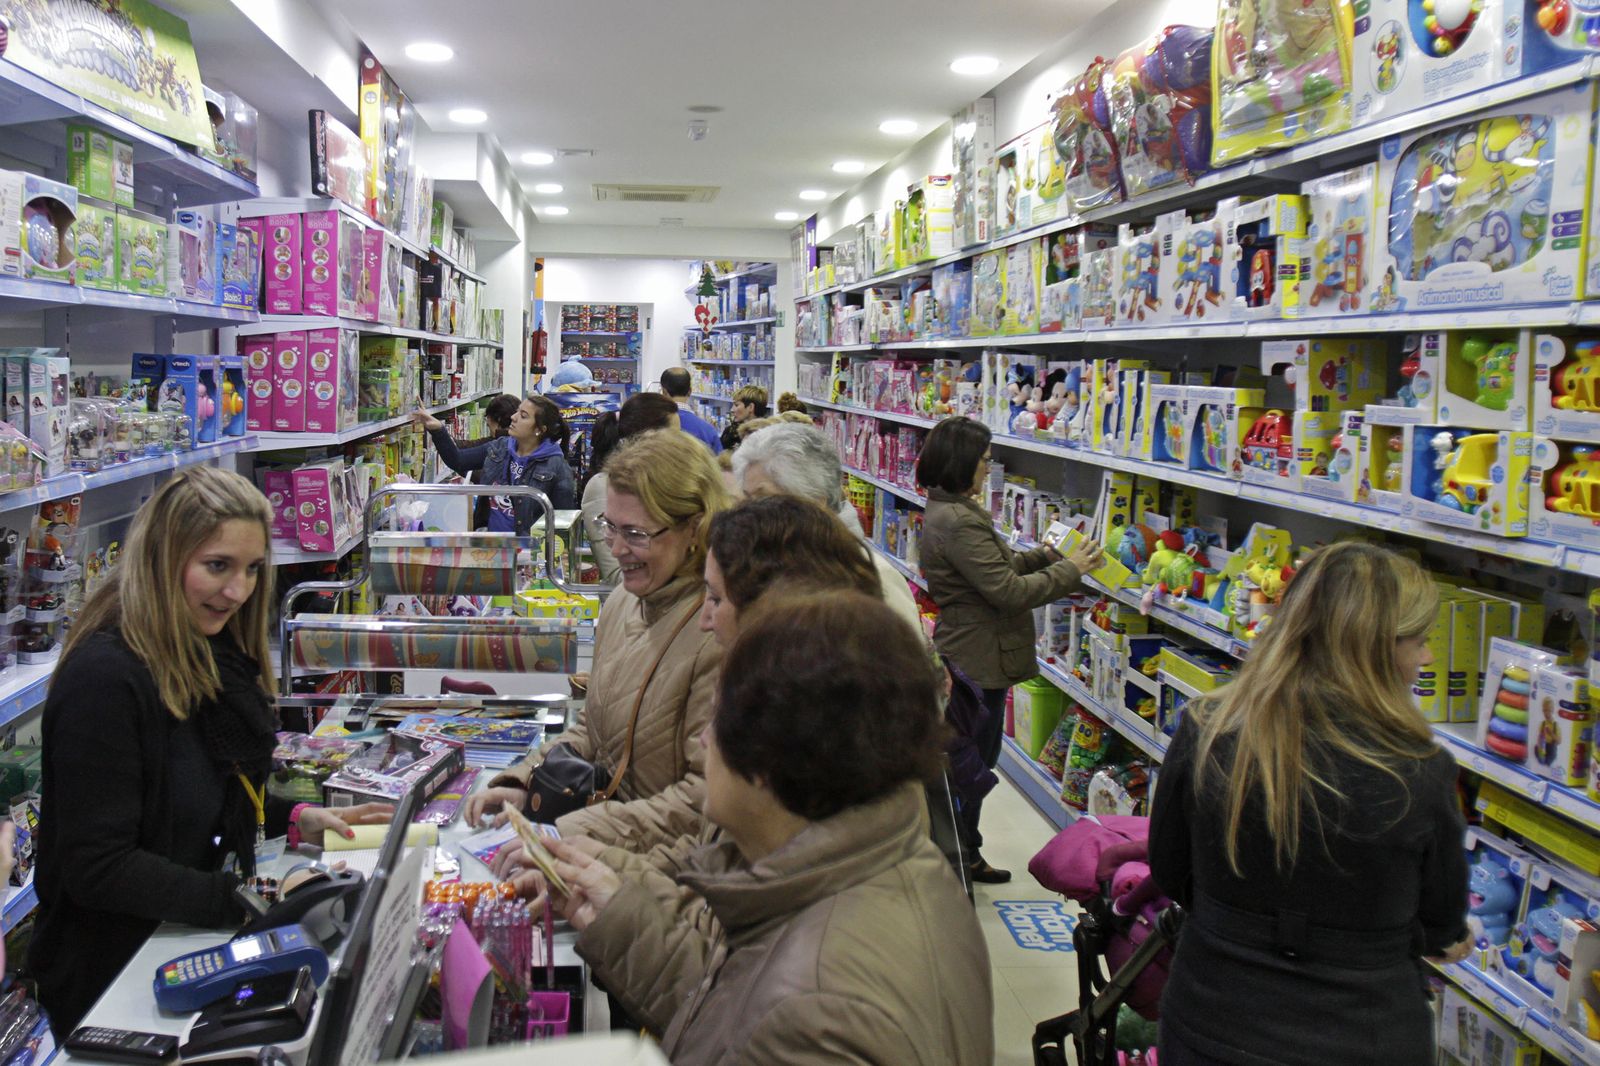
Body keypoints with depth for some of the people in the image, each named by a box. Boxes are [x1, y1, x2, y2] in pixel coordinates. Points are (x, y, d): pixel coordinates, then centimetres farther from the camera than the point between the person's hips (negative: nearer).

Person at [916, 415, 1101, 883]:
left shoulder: (945, 511, 8)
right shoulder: (960, 522, -26)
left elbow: (996, 566, 16)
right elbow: (1009, 591, -25)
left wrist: (1047, 555, 6)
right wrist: (1071, 570, -15)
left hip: (963, 656, 11)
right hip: (980, 663, -11)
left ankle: (965, 857, 34)